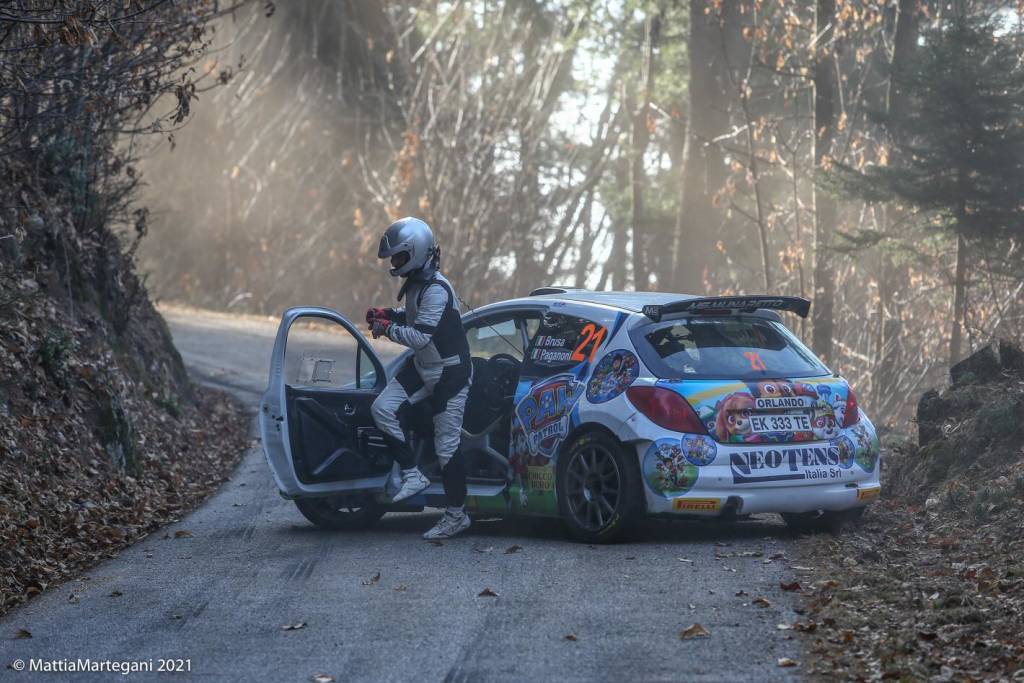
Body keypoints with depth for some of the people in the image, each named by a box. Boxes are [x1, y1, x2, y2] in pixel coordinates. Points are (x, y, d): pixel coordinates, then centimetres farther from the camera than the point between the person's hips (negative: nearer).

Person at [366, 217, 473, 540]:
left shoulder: (436, 290, -25)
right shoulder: (416, 283, 5)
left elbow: (421, 337, -29)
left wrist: (387, 328, -17)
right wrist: (389, 314, 8)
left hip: (450, 373, -9)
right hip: (422, 368, 9)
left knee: (447, 445, -3)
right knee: (383, 408, -6)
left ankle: (457, 515, 8)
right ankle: (412, 475, 2)